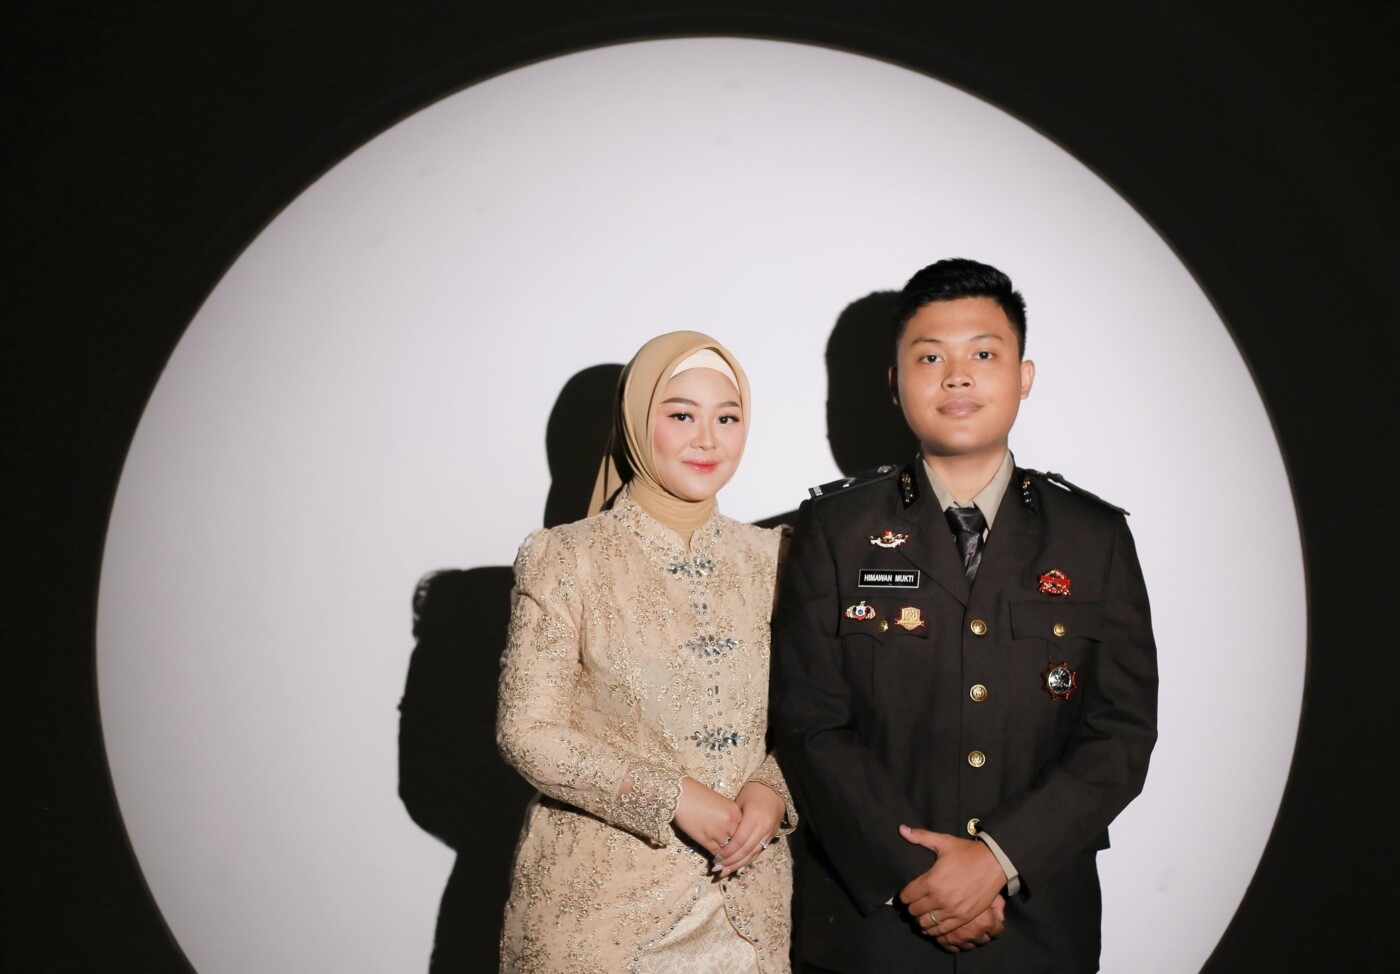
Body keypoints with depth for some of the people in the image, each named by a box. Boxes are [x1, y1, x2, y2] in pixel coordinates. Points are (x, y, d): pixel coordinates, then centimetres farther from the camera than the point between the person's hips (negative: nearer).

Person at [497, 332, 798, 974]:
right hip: (600, 897, -3)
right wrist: (673, 799, -18)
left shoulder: (769, 557, 3)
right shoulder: (565, 559, -8)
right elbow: (528, 730, -11)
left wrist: (771, 790, -11)